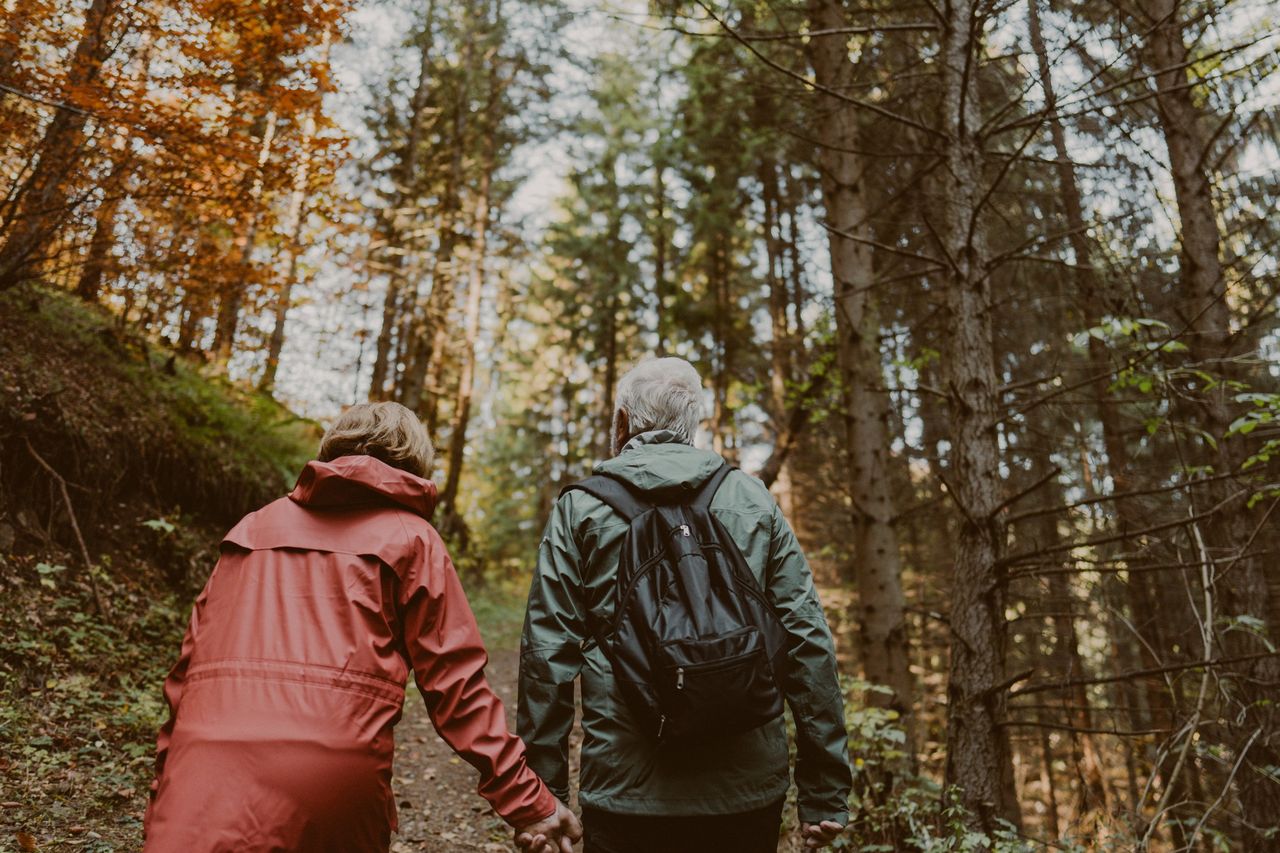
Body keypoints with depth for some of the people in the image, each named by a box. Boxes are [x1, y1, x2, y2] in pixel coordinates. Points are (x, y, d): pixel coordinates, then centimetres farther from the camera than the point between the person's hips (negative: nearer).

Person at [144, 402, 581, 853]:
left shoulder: (251, 528, 19)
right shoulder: (409, 537, 7)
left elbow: (188, 667, 15)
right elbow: (455, 682, -1)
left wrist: (161, 794, 21)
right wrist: (529, 801, 0)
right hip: (335, 775, -2)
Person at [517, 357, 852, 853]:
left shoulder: (580, 508, -1)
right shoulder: (754, 502, 3)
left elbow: (547, 656, -5)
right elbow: (809, 643, 0)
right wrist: (826, 791, 5)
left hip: (626, 792, -1)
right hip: (747, 790, 2)